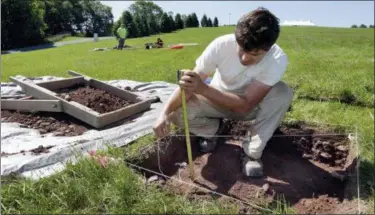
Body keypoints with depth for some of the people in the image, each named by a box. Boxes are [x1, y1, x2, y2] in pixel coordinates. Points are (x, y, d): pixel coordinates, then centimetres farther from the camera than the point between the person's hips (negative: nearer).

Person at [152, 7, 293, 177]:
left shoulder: (278, 59, -31)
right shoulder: (221, 45, -30)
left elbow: (246, 104, -33)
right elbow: (188, 84, -25)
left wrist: (203, 89, -46)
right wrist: (165, 113, -41)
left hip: (250, 104, 0)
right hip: (218, 100, 1)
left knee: (283, 93, -31)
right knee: (178, 114, -25)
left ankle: (251, 152, -15)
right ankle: (214, 129, 8)